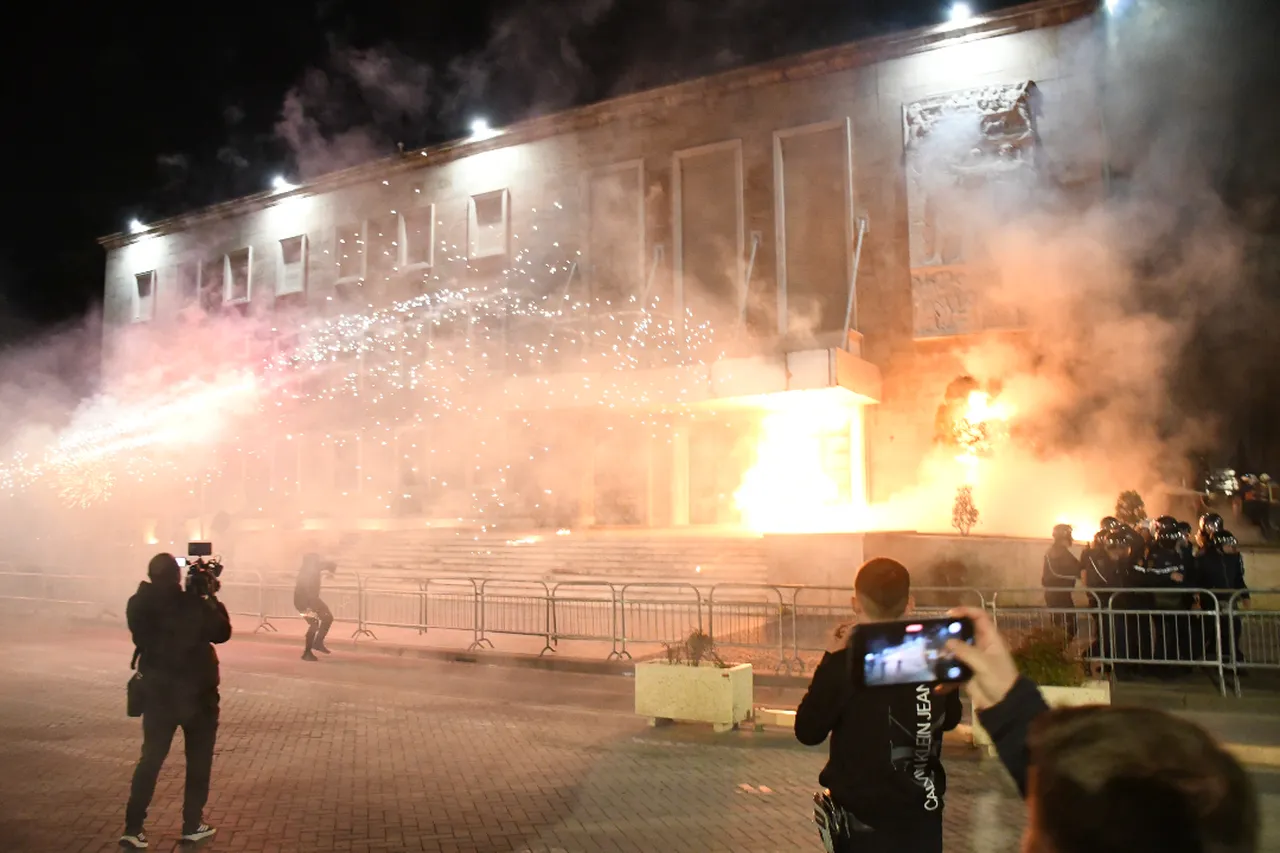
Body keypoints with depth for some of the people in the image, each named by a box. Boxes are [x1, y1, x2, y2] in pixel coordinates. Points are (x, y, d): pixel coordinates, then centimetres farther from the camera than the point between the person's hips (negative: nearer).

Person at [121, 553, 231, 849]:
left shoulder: (138, 605, -9)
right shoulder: (193, 604, -18)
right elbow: (222, 632, -6)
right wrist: (211, 598, 1)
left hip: (157, 691, 3)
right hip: (197, 691, -3)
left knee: (151, 758, 12)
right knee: (199, 759, 13)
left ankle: (133, 828, 7)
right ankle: (193, 824, 18)